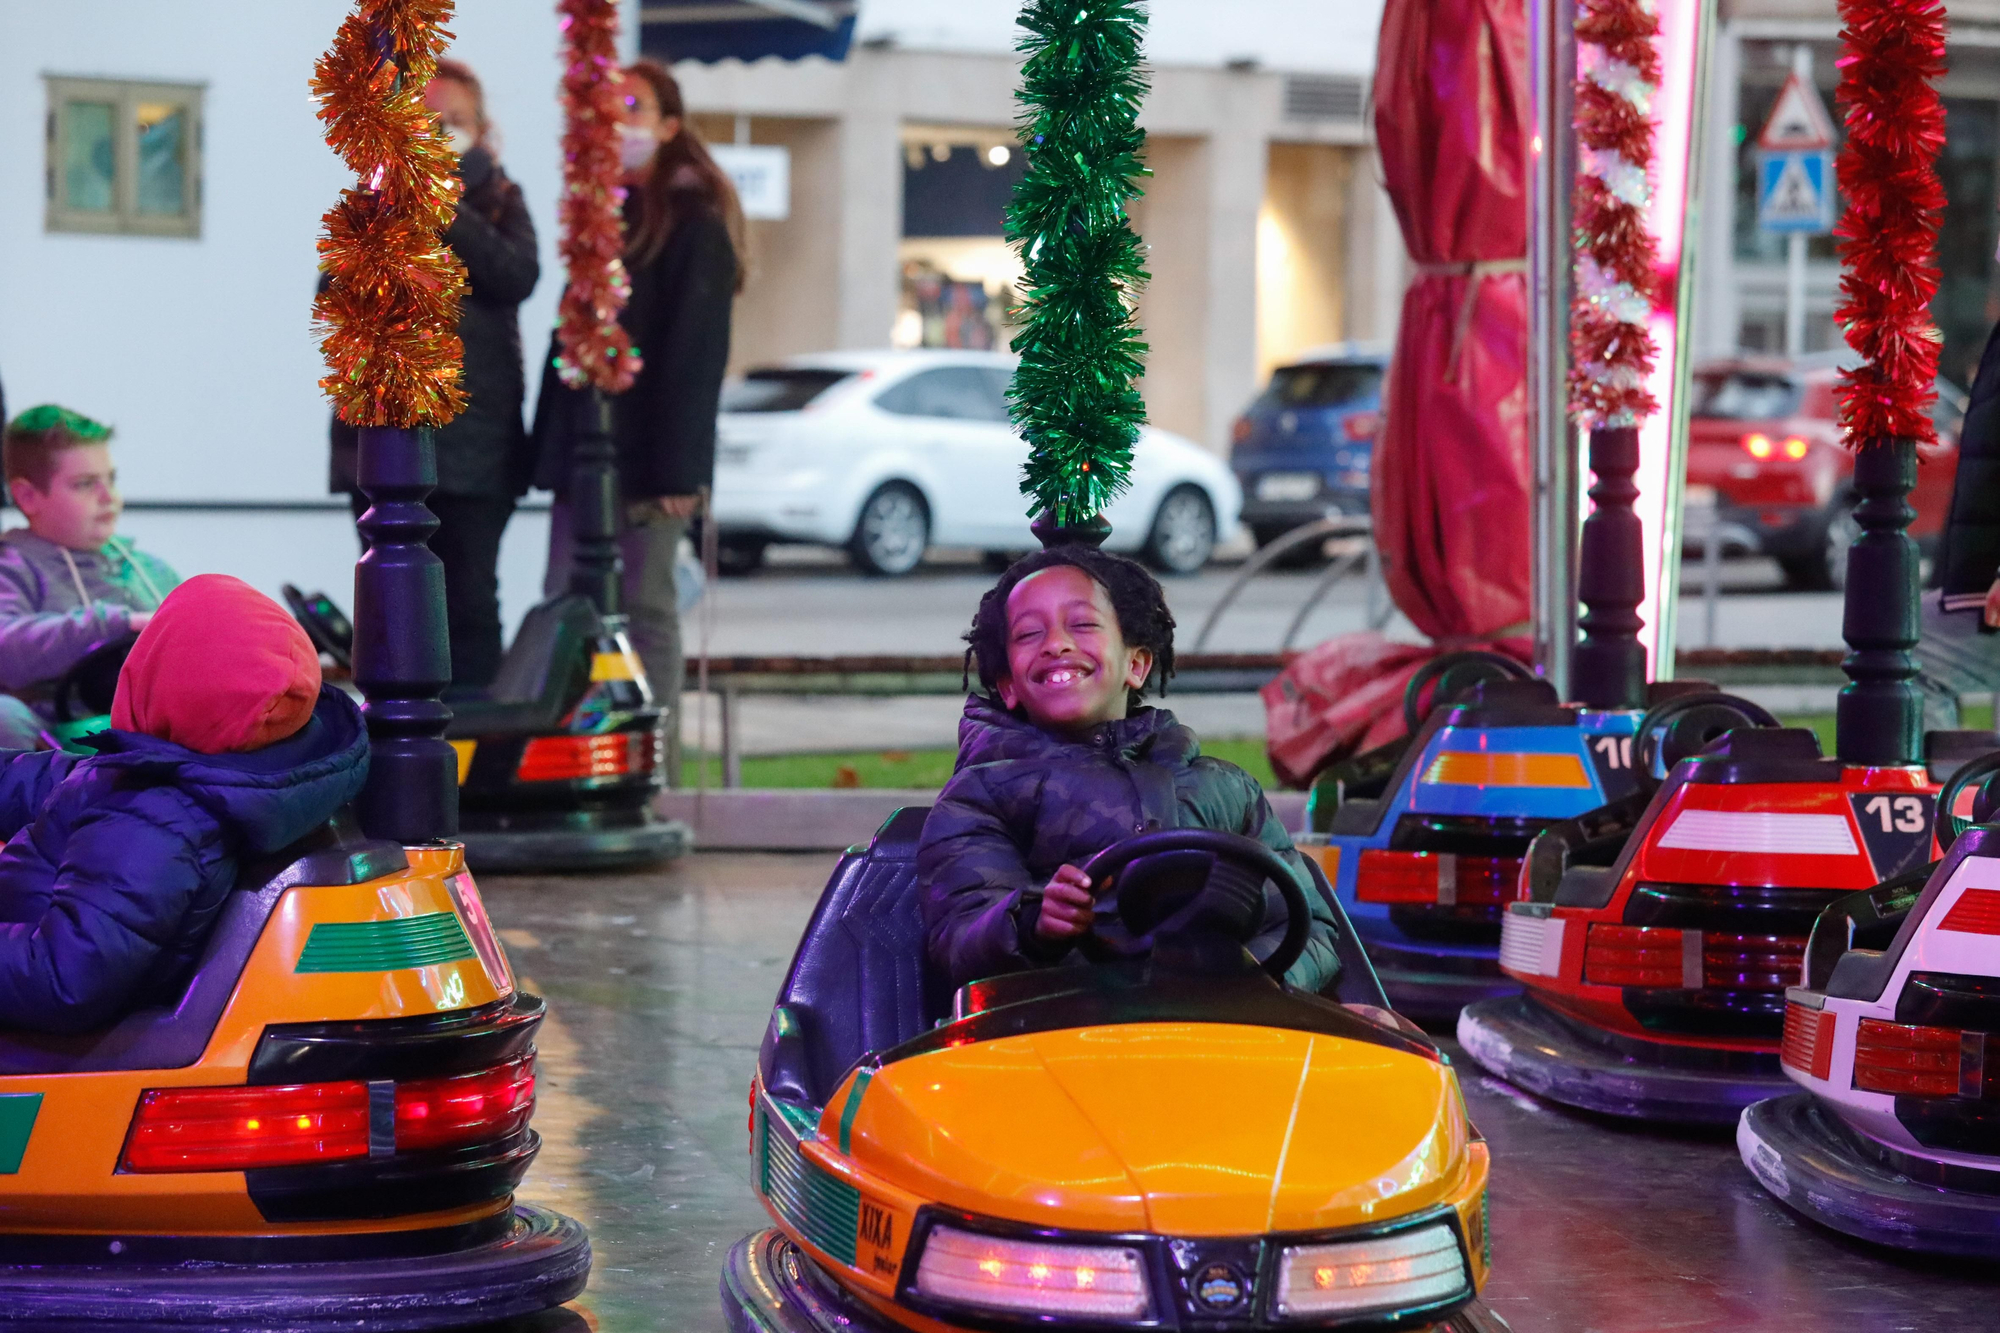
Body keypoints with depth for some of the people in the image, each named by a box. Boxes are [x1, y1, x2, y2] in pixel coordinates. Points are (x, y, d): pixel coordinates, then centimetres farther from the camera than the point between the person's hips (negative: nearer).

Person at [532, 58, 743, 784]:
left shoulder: (695, 220, -6)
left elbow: (696, 350, -12)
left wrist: (677, 464, -19)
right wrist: (547, 443, 12)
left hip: (647, 450, -7)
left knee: (647, 606, -3)